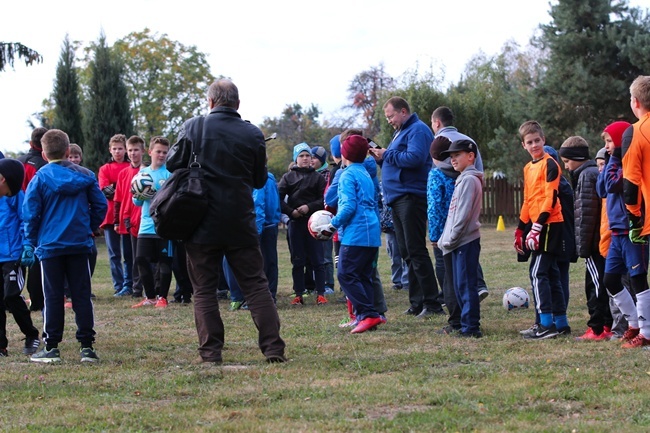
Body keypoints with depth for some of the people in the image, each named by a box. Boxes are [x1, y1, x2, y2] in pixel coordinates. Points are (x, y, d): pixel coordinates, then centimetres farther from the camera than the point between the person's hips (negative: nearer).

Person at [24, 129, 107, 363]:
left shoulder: (40, 178, -7)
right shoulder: (85, 176, 2)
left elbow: (30, 213, -7)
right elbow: (100, 205, 4)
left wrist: (32, 241, 5)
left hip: (50, 245, -2)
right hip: (80, 245, 2)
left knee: (53, 297, 3)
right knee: (82, 295, 6)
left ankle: (51, 347, 3)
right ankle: (87, 346, 3)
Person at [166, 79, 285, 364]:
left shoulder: (193, 127, -5)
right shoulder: (253, 134, 0)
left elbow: (173, 164, 3)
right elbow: (260, 180, 10)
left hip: (202, 223, -1)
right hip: (241, 223, 1)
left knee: (204, 289, 6)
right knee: (256, 285, 6)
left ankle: (211, 351, 2)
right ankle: (273, 348, -1)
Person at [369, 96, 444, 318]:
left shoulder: (418, 130, -10)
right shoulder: (401, 132, 22)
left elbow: (414, 158, -24)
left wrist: (388, 155, -14)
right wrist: (382, 158, 8)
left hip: (411, 198, -11)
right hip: (398, 199, 11)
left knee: (416, 251, -12)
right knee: (407, 252, 10)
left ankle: (432, 303, -12)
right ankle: (417, 303, 13)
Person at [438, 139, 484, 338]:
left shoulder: (469, 179, -11)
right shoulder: (462, 179, 19)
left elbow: (463, 214, -18)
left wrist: (451, 239, -15)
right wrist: (447, 239, 15)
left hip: (466, 241, -10)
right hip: (459, 242, 10)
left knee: (466, 285, -9)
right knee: (460, 286, 12)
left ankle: (471, 327, -8)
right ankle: (467, 325, 17)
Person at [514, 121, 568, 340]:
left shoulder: (549, 164, -9)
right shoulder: (528, 168, 17)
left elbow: (551, 198, -16)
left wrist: (537, 227, -21)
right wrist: (520, 230, 21)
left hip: (549, 225, -9)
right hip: (538, 227, 9)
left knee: (538, 273, -11)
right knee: (550, 273, 11)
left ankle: (547, 324, -12)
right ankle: (560, 322, 16)